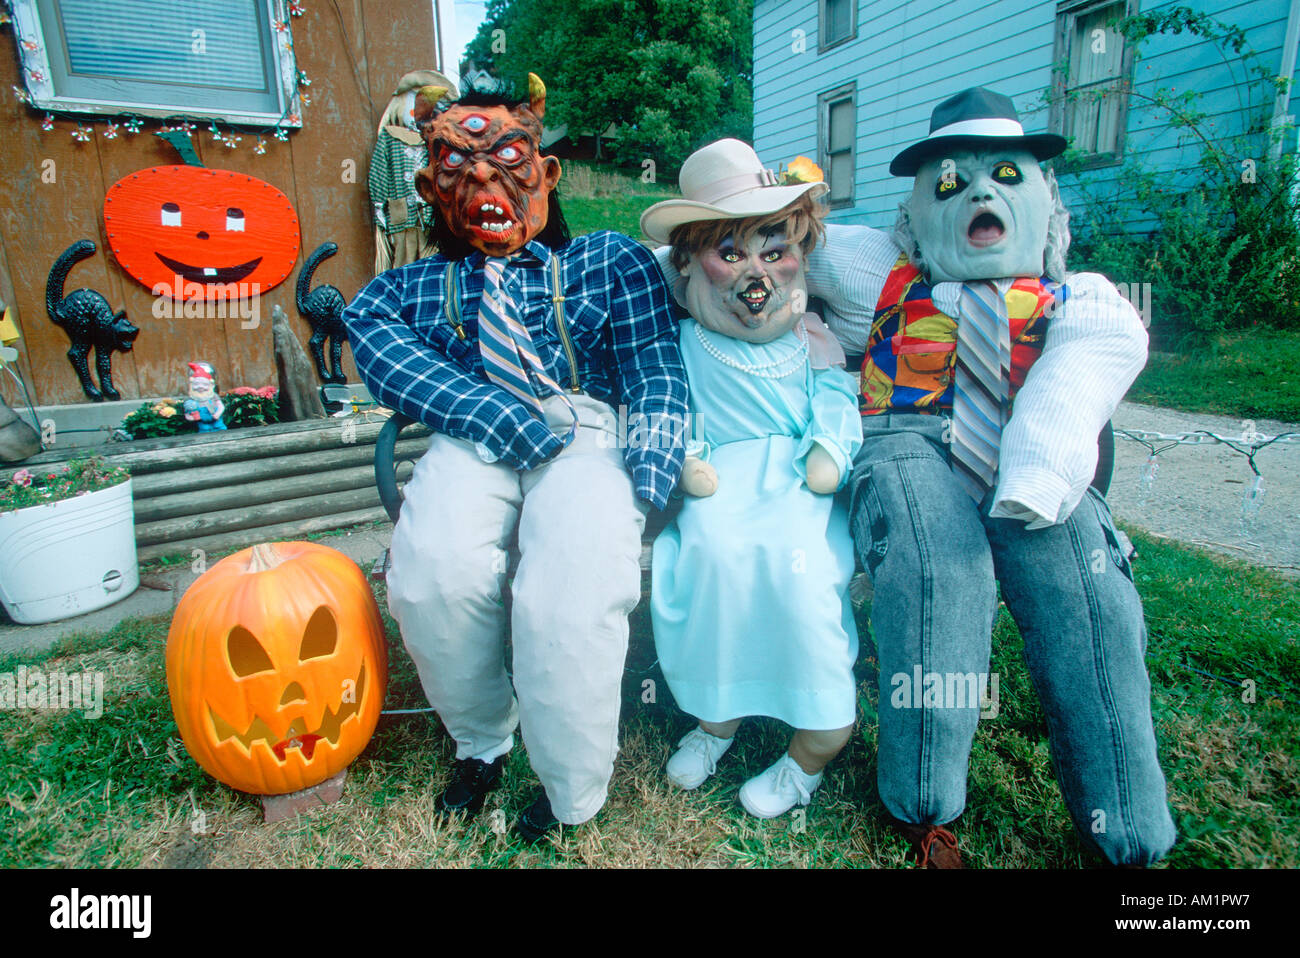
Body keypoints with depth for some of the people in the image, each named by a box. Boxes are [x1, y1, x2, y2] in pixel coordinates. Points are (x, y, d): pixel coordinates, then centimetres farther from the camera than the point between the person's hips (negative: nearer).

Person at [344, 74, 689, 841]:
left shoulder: (611, 262, 15)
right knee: (435, 572, -28)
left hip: (588, 430, -1)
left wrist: (651, 477, -14)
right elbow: (376, 338, -4)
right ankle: (482, 739, 4)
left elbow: (655, 373, 5)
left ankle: (573, 793, -4)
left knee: (574, 582, -30)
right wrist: (511, 424, -19)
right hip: (473, 441, 2)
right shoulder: (417, 288, 19)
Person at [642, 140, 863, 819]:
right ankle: (716, 713, -7)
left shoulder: (813, 342, 13)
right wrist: (688, 458, -8)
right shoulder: (691, 345, 11)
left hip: (800, 477, 0)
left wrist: (829, 450, -10)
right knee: (712, 546, -33)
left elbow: (836, 403, 9)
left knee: (796, 556, -32)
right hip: (728, 476, 1)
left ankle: (817, 744, -11)